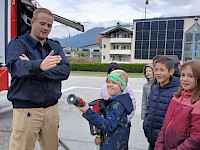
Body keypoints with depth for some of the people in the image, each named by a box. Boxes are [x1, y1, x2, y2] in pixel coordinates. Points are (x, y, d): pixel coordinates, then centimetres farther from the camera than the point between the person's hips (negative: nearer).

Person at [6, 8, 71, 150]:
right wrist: (39, 65, -45)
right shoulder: (17, 43, -1)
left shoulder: (55, 46, 11)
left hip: (52, 109, 4)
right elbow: (16, 66, -23)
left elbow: (66, 70, -7)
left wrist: (34, 71, -19)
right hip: (26, 110, -3)